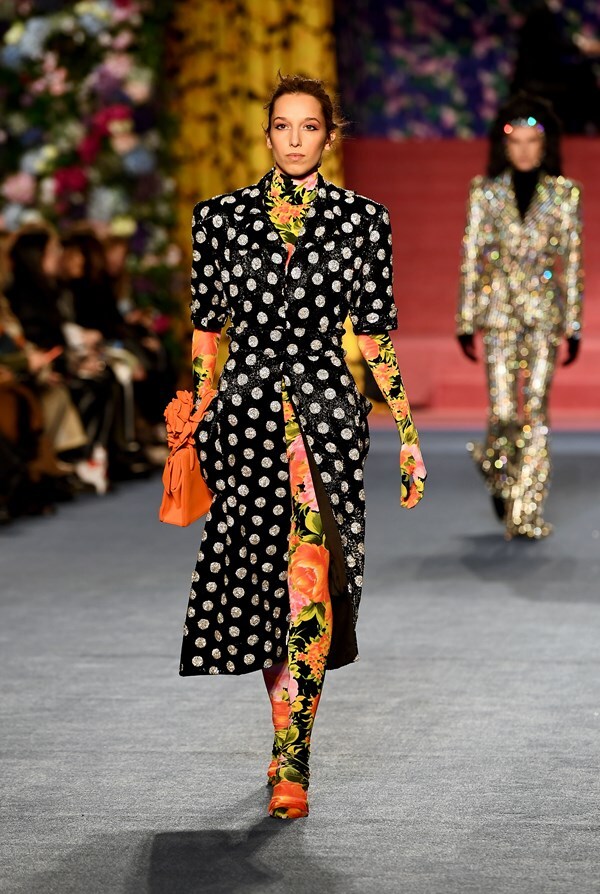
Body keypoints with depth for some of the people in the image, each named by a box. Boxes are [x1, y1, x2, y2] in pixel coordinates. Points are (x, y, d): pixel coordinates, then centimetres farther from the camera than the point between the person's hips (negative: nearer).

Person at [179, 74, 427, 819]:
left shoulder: (362, 220, 4)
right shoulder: (222, 217, 6)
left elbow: (376, 335, 5)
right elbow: (207, 329, 10)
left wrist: (408, 435, 3)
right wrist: (194, 427, 10)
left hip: (326, 407, -2)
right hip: (247, 409, 2)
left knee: (309, 588, -12)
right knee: (256, 582, 6)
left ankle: (291, 762, -9)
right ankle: (289, 741, 25)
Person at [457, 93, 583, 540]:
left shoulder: (564, 194, 4)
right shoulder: (486, 192, 4)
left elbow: (572, 262, 5)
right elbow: (471, 257, 4)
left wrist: (574, 325, 3)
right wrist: (466, 321, 2)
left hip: (545, 310, 0)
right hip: (500, 309, 0)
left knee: (536, 412, -3)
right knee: (504, 410, -6)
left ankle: (527, 512, 2)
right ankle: (496, 466, 28)